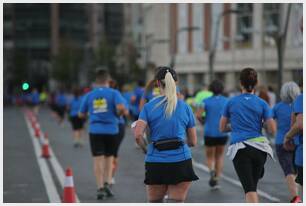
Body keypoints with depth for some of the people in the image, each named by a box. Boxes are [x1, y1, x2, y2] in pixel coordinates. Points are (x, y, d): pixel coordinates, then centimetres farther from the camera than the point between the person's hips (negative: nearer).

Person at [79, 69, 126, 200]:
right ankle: (107, 183, 1)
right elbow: (121, 108, -21)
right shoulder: (114, 93, -4)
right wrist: (118, 114, 1)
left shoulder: (89, 95, 4)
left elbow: (81, 114, 9)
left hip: (95, 131, 1)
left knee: (98, 159, 1)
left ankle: (100, 188, -7)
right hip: (111, 130, -1)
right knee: (109, 158, 16)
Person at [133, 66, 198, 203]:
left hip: (155, 162, 1)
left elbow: (138, 135, -12)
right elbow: (193, 142, 8)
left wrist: (146, 148, 7)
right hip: (181, 161, 0)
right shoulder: (185, 107, 4)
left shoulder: (149, 106, 1)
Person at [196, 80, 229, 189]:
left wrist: (203, 122, 6)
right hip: (222, 133, 1)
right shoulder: (227, 101, 0)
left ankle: (212, 170, -19)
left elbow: (198, 115, -14)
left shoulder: (206, 101, -3)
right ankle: (216, 180, 12)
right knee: (219, 156, 19)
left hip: (209, 133, -1)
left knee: (210, 157, 12)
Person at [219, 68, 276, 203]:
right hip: (259, 148, 2)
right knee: (252, 186, 20)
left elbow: (222, 128, 11)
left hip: (240, 149, -2)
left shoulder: (231, 102, 6)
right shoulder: (262, 103, 4)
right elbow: (272, 130, 0)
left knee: (249, 189, -9)